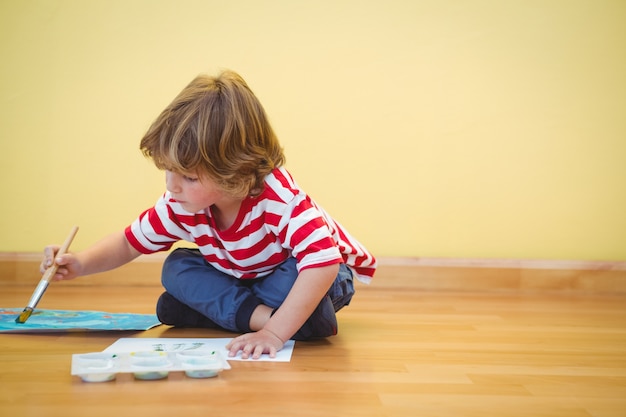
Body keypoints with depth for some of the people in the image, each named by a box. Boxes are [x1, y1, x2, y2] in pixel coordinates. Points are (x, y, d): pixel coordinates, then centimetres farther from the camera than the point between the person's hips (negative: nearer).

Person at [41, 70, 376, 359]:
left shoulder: (278, 195, -41)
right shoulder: (179, 206, -20)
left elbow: (322, 264, -48)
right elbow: (129, 243, -7)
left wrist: (275, 333, -52)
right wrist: (80, 263, -25)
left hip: (324, 277, -5)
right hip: (245, 279, 6)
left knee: (299, 272, -38)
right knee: (177, 268, -12)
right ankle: (257, 314, -21)